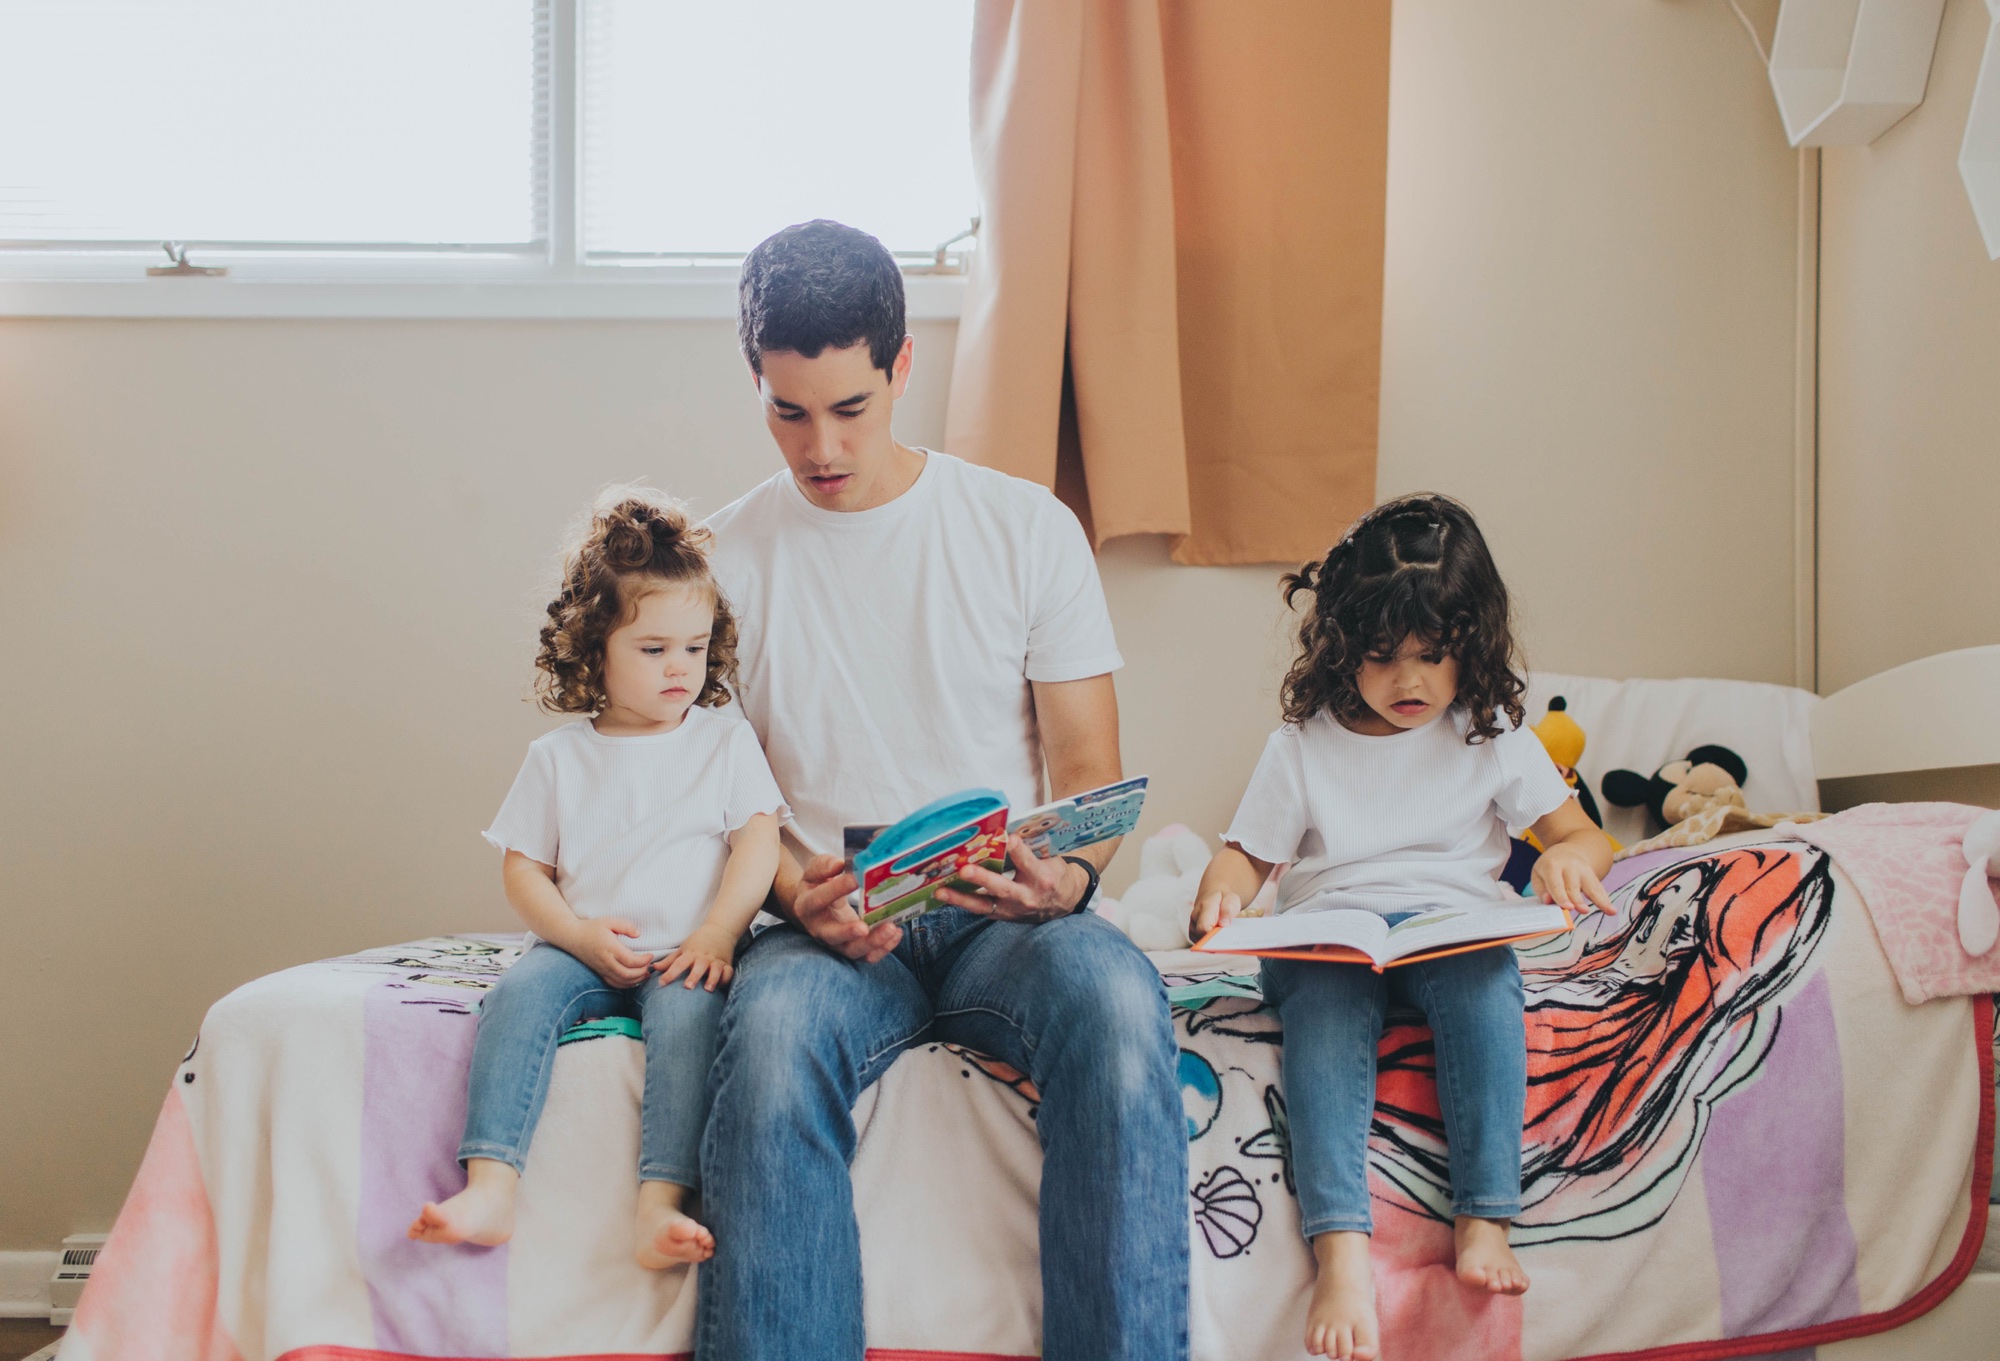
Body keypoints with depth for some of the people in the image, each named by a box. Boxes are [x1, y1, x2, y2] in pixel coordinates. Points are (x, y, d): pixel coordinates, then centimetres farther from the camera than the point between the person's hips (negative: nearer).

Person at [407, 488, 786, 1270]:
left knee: (687, 1008, -34)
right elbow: (521, 867, 10)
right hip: (583, 952, 1)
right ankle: (490, 1187, -38)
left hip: (686, 956, -1)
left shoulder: (725, 742, 10)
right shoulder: (559, 757, 11)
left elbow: (758, 841, 1)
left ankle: (661, 1203, -42)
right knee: (520, 993, -29)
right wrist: (579, 936, -9)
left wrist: (717, 934, -15)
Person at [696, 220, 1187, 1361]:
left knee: (1117, 998, -35)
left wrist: (1070, 875, -16)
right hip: (829, 929, 0)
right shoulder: (725, 560, 9)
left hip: (1007, 917, 0)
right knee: (774, 1031, -36)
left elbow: (1092, 771, 7)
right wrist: (796, 893, -13)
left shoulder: (1029, 529, 8)